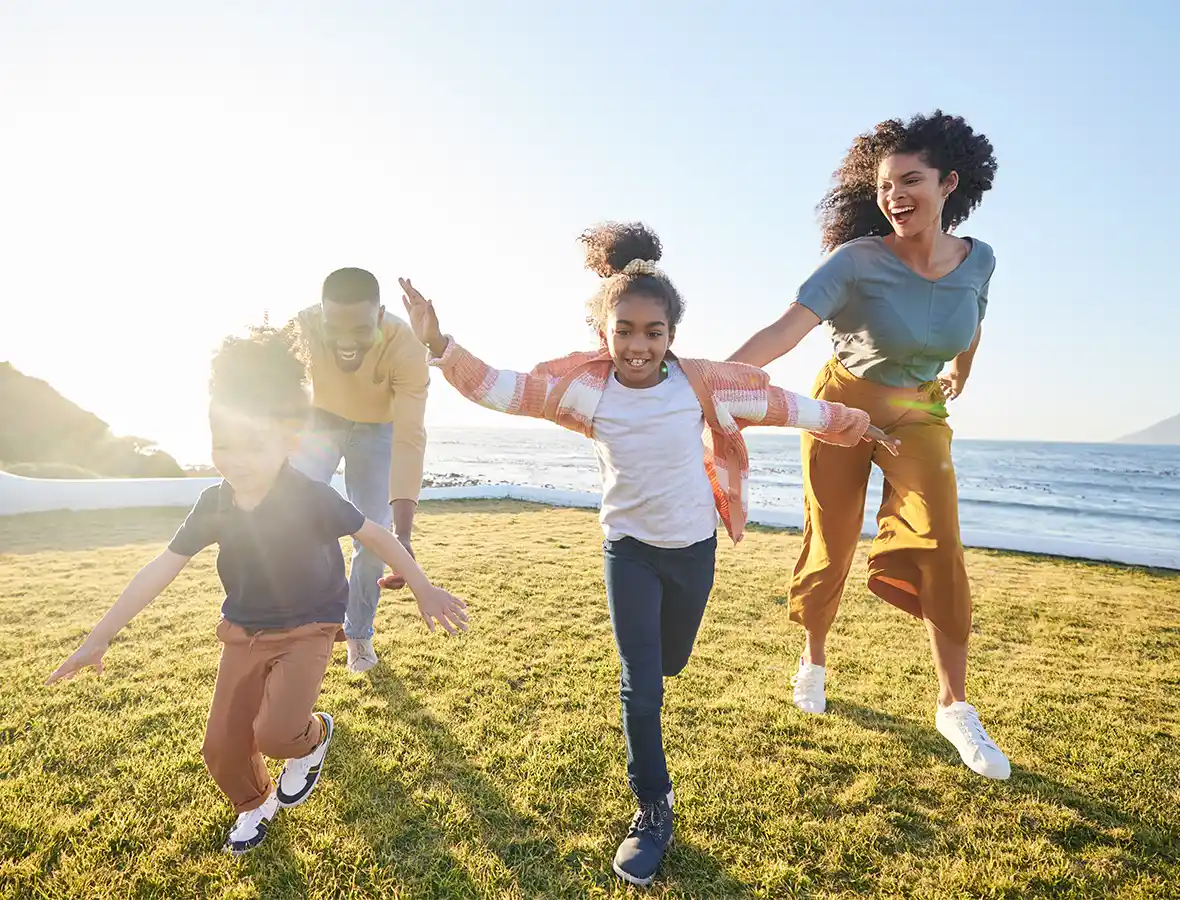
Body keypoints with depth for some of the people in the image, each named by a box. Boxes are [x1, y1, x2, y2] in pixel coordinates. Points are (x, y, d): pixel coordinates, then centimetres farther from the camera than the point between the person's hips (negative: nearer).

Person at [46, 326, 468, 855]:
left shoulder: (312, 499, -24)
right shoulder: (214, 504, -9)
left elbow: (375, 536, -15)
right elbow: (161, 570, -2)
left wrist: (424, 591, -10)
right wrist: (99, 638, 1)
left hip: (306, 631, -5)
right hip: (243, 634, 5)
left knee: (275, 733, -22)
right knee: (222, 748, 9)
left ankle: (313, 737, 16)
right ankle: (255, 805, 42)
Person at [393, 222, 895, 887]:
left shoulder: (698, 381, -13)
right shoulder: (586, 387, -14)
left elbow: (781, 404, -5)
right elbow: (500, 389, -19)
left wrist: (858, 426, 2)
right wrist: (439, 344, -30)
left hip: (694, 548, 2)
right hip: (629, 550, -1)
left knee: (670, 662, 22)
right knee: (641, 684, -1)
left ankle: (650, 638, 62)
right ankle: (655, 811, 19)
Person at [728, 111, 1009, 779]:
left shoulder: (978, 259, -7)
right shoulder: (856, 261, -21)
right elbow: (786, 330, -33)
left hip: (920, 417, 3)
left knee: (941, 547, -10)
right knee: (830, 548, 6)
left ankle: (956, 706, 7)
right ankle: (815, 660, 32)